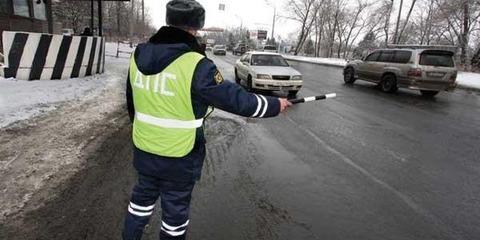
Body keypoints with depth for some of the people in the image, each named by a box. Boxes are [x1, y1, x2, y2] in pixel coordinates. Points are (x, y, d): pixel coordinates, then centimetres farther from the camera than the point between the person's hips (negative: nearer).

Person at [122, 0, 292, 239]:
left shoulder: (139, 56, -2)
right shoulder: (195, 64, -23)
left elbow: (132, 103, 9)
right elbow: (235, 99, -18)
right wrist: (275, 105, -3)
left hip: (143, 150, 6)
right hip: (178, 158, -6)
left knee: (143, 197, 29)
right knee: (175, 210, 17)